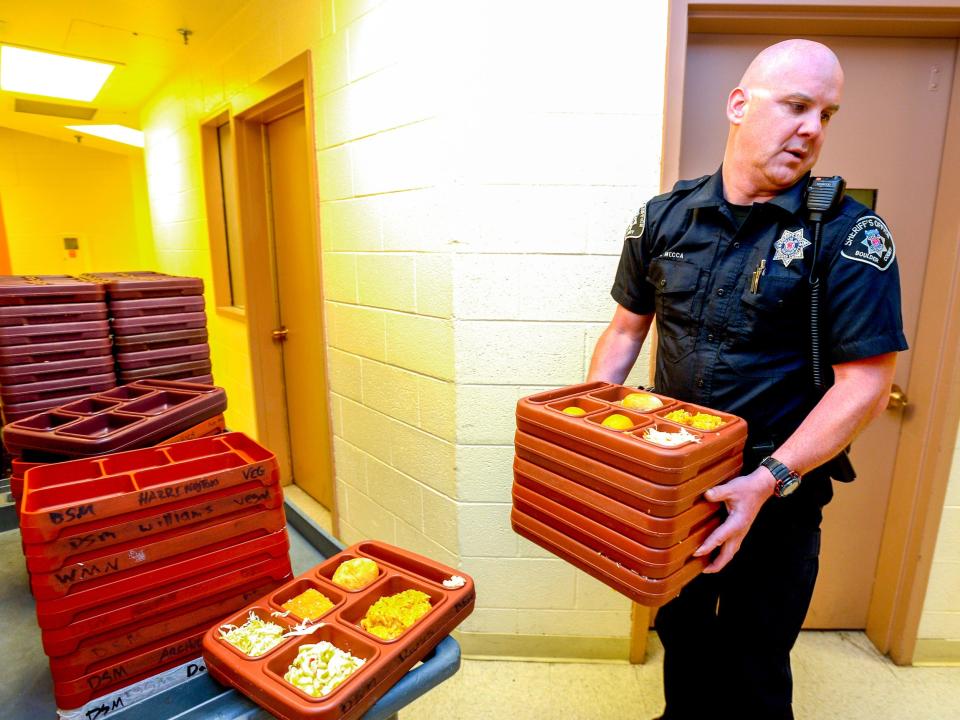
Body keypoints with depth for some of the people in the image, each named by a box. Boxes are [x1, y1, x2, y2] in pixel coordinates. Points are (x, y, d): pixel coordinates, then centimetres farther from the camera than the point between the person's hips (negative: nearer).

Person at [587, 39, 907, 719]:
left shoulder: (849, 234, -13)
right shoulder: (665, 217, -3)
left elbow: (866, 382, -15)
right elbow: (627, 328, 4)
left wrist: (769, 482, -25)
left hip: (777, 491, -3)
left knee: (753, 663, 17)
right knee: (681, 629, 26)